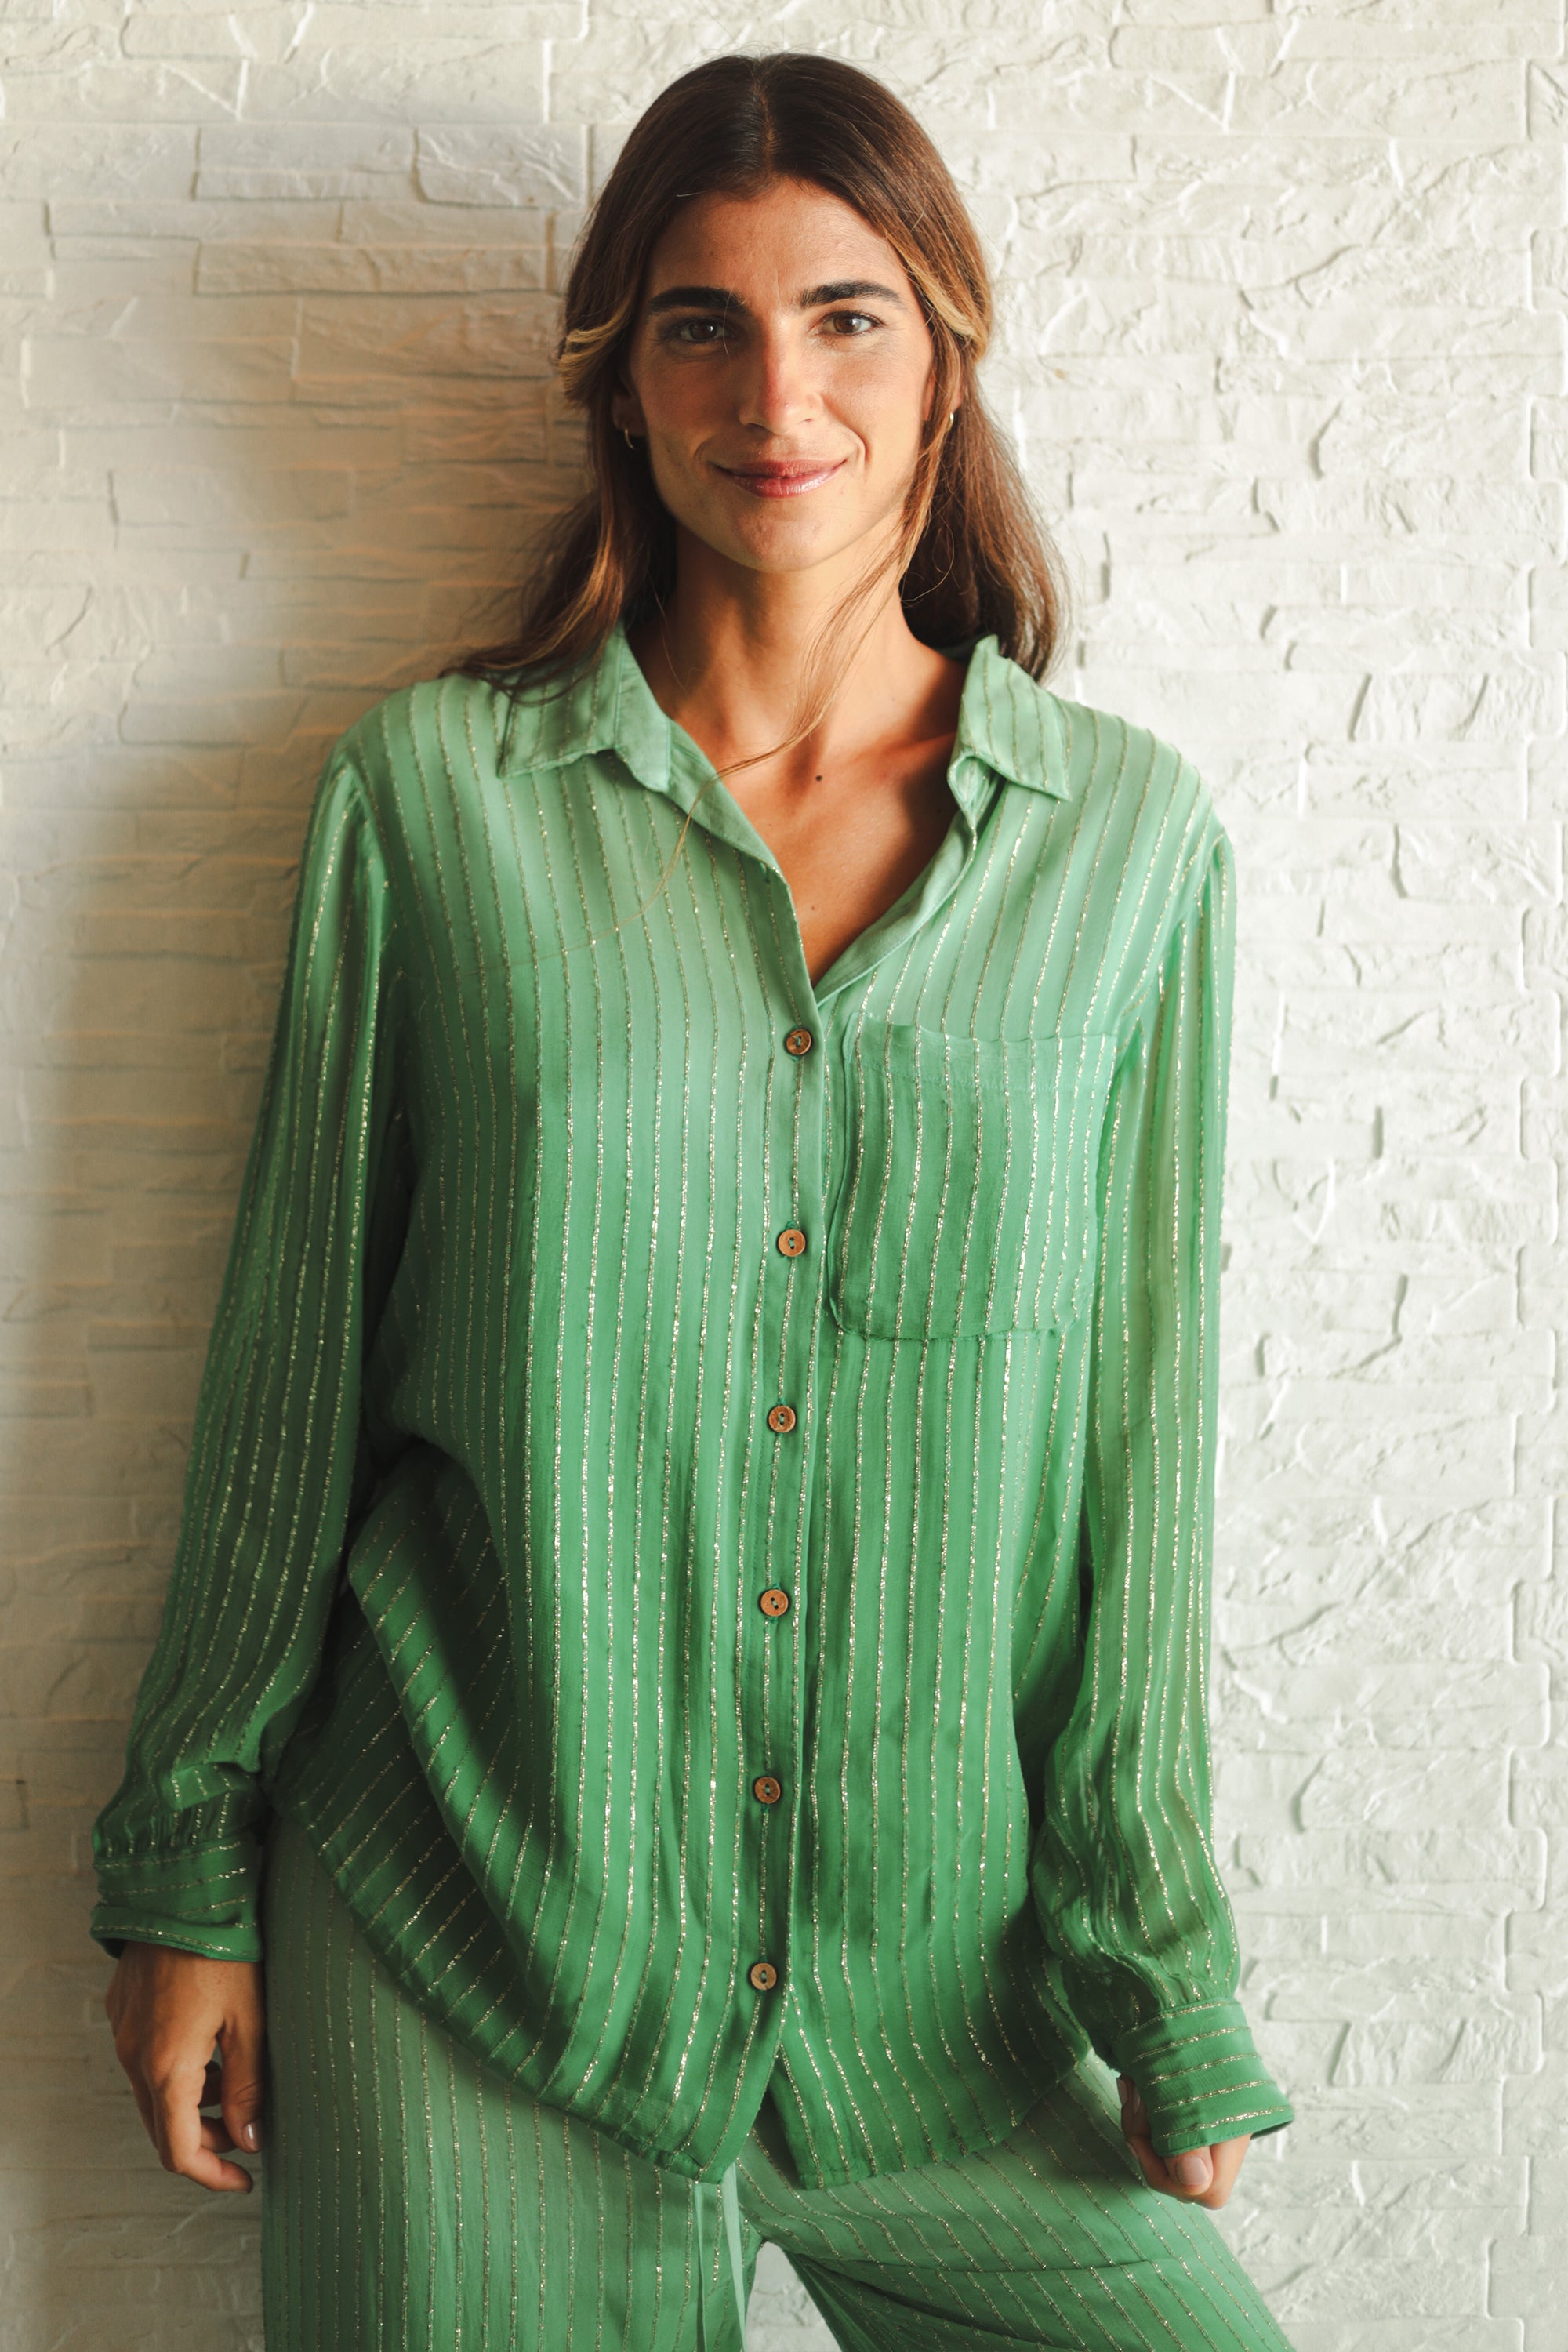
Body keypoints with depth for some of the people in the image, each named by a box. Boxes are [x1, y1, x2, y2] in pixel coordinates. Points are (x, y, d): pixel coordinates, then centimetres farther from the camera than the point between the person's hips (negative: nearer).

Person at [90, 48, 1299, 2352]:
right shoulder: (431, 792, -4)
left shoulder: (1132, 839, -1)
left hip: (940, 1985, 2)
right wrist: (184, 1868, 5)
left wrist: (1168, 1988, 2)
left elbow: (1139, 1412, 1)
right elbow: (292, 1372, 1)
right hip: (461, 1948, -1)